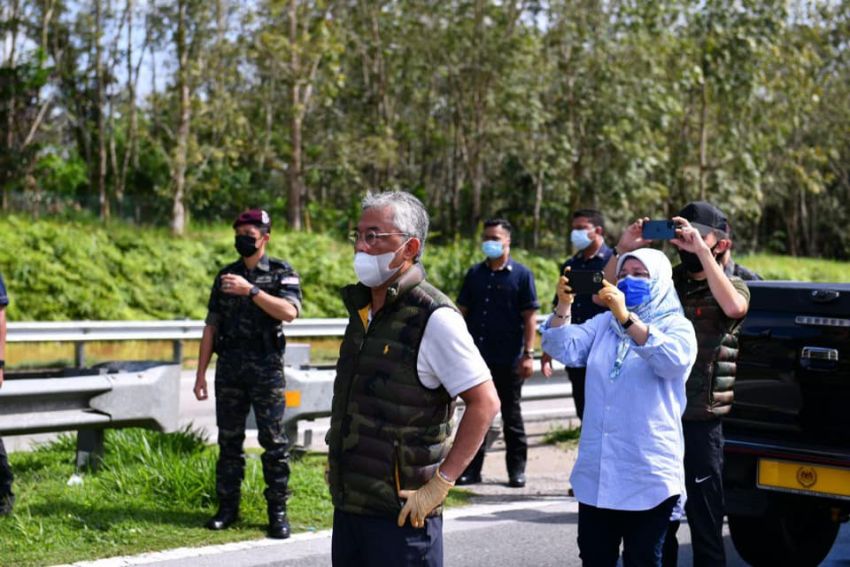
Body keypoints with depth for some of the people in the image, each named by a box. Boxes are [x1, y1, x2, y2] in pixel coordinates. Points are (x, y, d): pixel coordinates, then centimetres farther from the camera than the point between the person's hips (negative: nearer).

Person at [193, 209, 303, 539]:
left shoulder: (282, 274, 2)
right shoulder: (225, 276, 13)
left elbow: (289, 312, -17)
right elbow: (211, 327, 12)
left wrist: (251, 291, -24)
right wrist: (200, 374, 7)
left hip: (266, 368, -3)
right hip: (229, 369, 4)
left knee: (274, 442, -3)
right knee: (229, 441, 7)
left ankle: (277, 512, 3)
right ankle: (227, 508, 15)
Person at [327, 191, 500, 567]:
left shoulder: (434, 318, -16)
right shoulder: (361, 307, 10)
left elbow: (485, 403, -18)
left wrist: (440, 483, -18)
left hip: (400, 512, -8)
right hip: (348, 504, 8)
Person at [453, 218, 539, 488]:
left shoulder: (521, 274, -2)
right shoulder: (475, 274, 9)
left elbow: (530, 316, -5)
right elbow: (462, 312, 12)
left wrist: (528, 354, -12)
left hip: (508, 360, -4)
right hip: (477, 357, 4)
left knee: (511, 415, 7)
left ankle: (517, 469, 15)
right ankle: (472, 469, 13)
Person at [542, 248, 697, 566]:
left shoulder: (676, 326, -2)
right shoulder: (603, 323, 12)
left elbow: (674, 360, -24)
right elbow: (563, 349, -1)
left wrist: (626, 317, -32)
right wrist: (564, 305, -17)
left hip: (648, 474, -4)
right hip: (596, 471, 4)